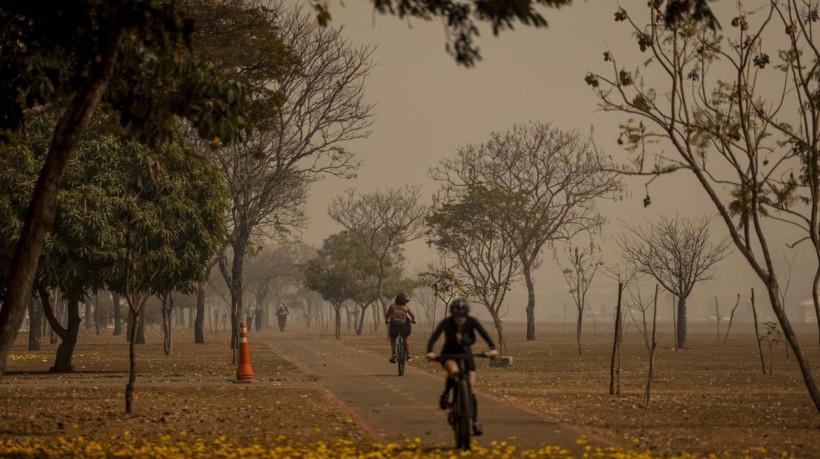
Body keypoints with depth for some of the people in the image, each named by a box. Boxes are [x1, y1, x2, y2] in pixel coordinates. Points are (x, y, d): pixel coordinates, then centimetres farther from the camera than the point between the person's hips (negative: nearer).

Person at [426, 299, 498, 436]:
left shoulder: (472, 321, -16)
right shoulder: (446, 322, -21)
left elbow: (484, 334, -25)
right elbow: (434, 337, -30)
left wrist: (492, 348, -42)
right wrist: (430, 352, -48)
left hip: (465, 353, 2)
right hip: (449, 354, -2)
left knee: (471, 387, -8)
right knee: (454, 371, -37)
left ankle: (475, 422, -3)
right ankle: (445, 394, -8)